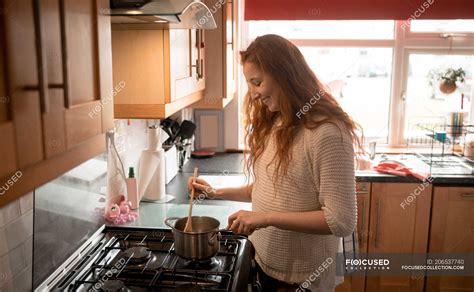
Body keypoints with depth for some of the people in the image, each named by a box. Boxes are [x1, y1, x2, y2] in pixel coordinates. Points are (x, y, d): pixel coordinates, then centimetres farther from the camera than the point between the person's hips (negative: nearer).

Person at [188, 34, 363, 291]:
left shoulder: (327, 133, -23)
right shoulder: (272, 124, 3)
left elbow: (341, 221, -24)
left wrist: (267, 217, -25)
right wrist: (218, 193, 3)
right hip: (264, 261, 7)